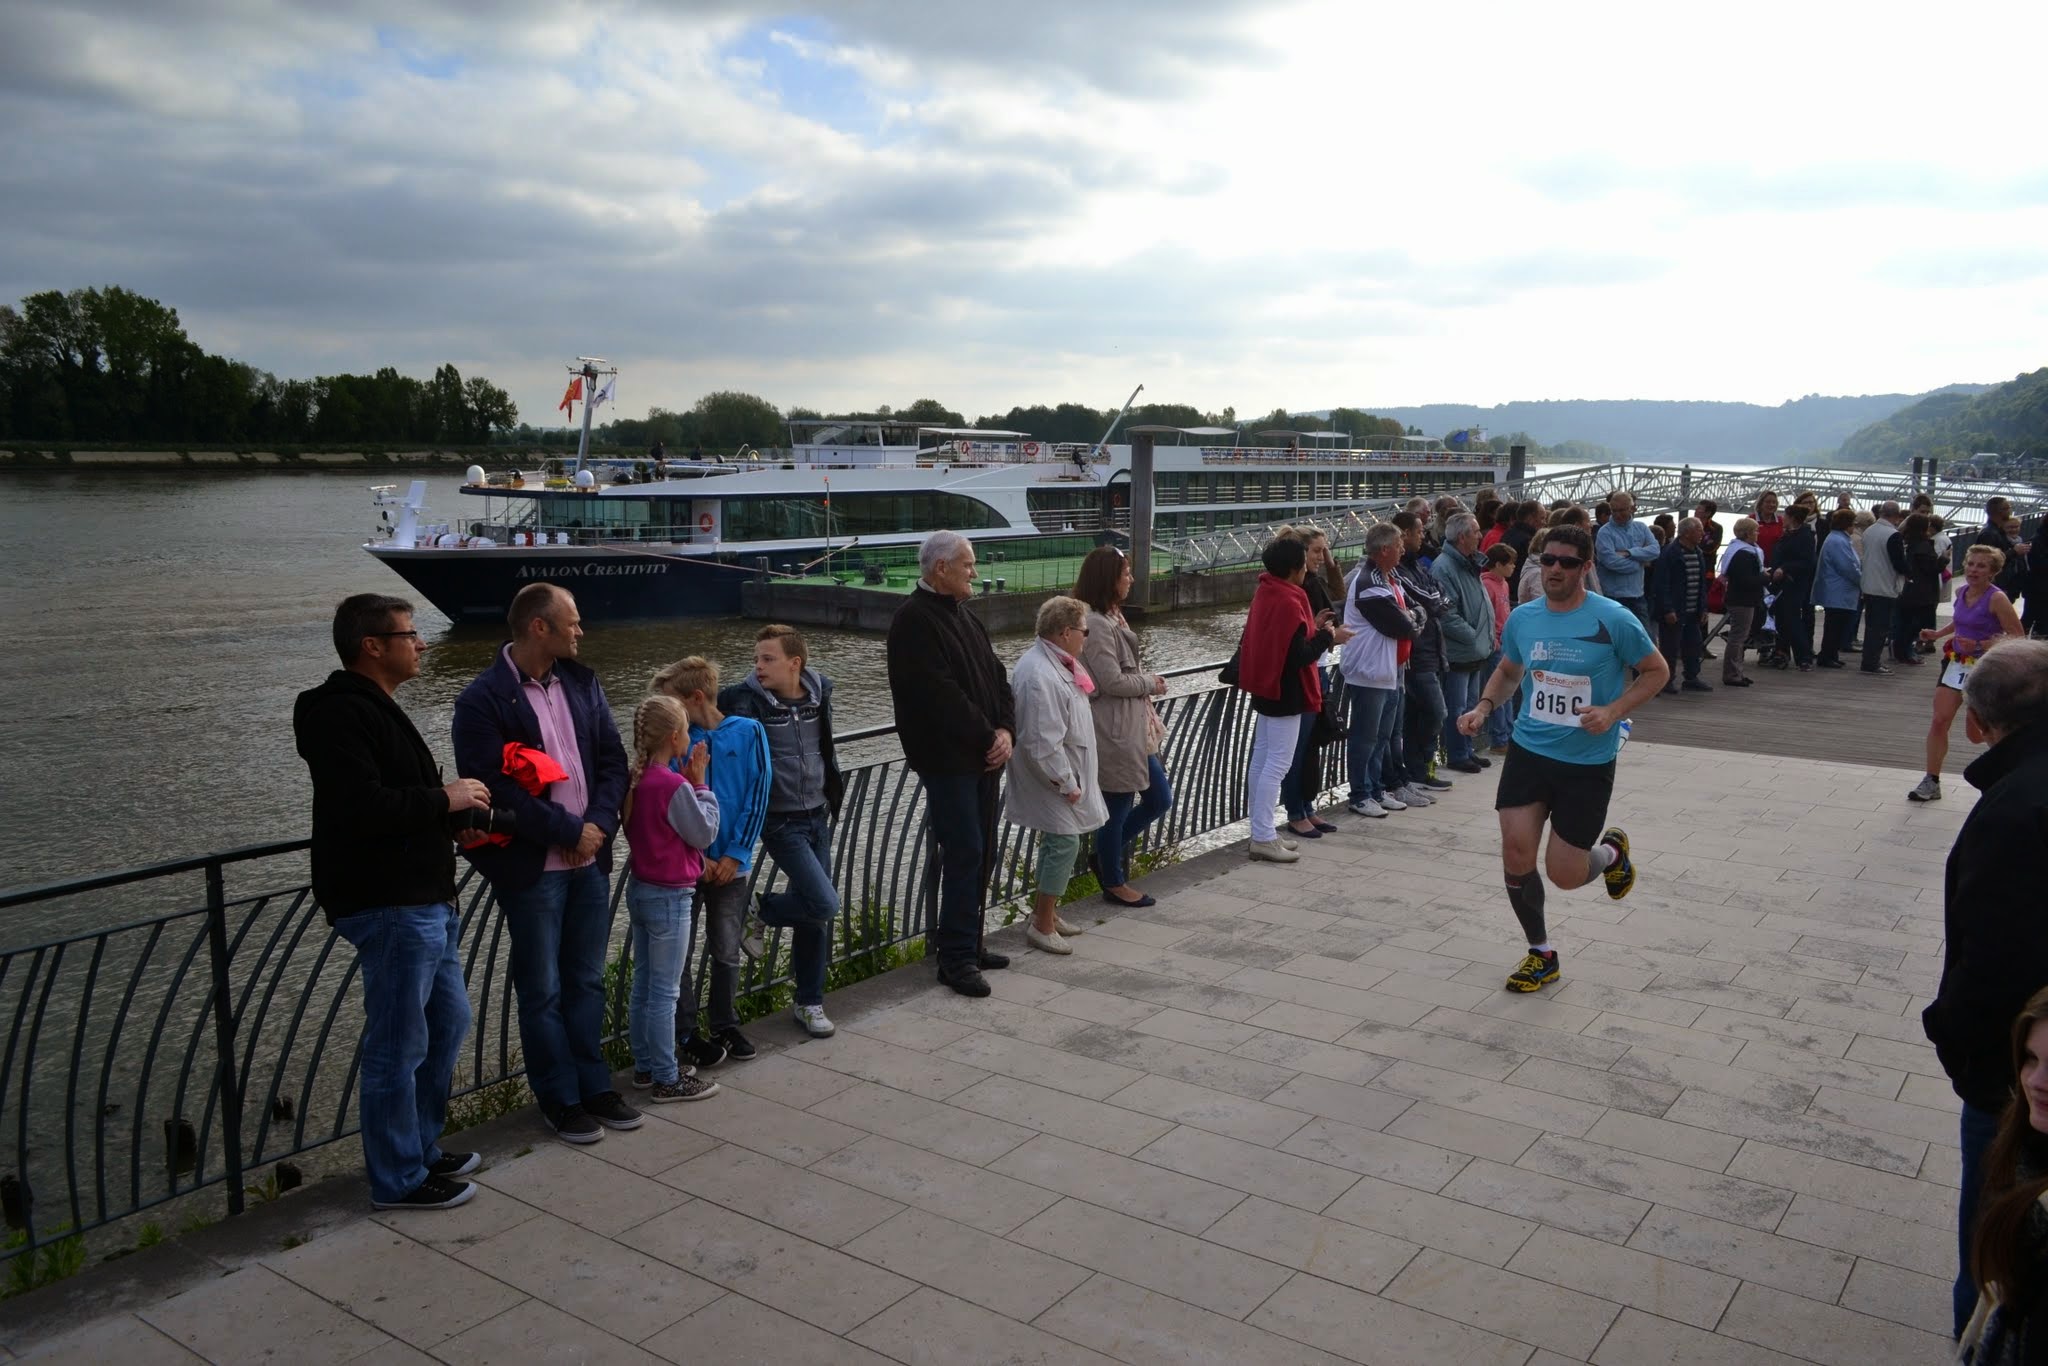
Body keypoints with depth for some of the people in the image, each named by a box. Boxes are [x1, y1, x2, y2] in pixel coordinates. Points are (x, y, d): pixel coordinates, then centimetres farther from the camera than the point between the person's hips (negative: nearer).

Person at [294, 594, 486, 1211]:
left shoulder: (375, 708, 18)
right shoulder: (341, 713, -16)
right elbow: (361, 808, -28)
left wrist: (461, 813, 8)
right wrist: (444, 799, -15)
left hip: (424, 900, 11)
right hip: (388, 906, -11)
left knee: (447, 1021, 20)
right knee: (399, 1046, 0)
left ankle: (422, 1148, 34)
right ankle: (399, 1180, 13)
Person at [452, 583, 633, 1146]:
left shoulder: (582, 683, 6)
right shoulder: (483, 700, -12)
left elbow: (613, 759, 6)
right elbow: (495, 787, -18)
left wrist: (598, 825, -9)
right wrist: (569, 832, -15)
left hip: (589, 859, 6)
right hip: (532, 867, -5)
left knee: (587, 982, 16)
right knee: (542, 991, 8)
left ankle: (594, 1084, 28)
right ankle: (561, 1099, 21)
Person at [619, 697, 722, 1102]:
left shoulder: (633, 778, 1)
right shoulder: (674, 787, -22)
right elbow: (704, 833, -12)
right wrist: (699, 784, -7)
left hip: (639, 888, 8)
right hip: (669, 897, -8)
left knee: (643, 986, 17)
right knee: (665, 992, 1)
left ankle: (645, 1067, 28)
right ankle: (666, 1079, 10)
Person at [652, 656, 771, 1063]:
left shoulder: (748, 732, -6)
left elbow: (758, 795, -5)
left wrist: (735, 854, -8)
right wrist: (696, 857, -9)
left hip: (730, 862, 0)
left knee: (726, 951, 12)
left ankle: (725, 1025, 28)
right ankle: (687, 1033, 18)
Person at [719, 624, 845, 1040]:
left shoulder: (819, 691, 0)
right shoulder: (748, 700, -15)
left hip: (817, 817, 5)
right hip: (781, 821, -5)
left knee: (813, 915, 10)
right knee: (824, 904, -15)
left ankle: (809, 1003, 25)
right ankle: (755, 913, 14)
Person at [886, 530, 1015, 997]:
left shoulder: (965, 617, 15)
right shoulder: (915, 620, -14)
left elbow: (996, 677, 13)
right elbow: (941, 694, -20)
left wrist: (1005, 730, -2)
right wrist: (987, 737, -14)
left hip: (984, 755, 9)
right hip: (948, 760, -9)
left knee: (981, 854, 13)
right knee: (965, 855, -7)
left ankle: (967, 944, 24)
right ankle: (956, 958, 1)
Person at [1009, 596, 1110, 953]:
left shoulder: (1057, 663, 8)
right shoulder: (1040, 677, -27)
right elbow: (1043, 744, -28)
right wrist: (1067, 784, -19)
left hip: (1066, 775, 10)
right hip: (1053, 783, -10)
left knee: (1059, 844, 18)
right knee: (1065, 844, -6)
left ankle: (1047, 912, 31)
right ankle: (1042, 926, 4)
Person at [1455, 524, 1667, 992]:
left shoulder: (1613, 620, -13)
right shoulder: (1522, 618, 0)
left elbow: (1657, 671, -2)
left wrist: (1613, 711, -17)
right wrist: (1484, 706, 0)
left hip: (1589, 763, -3)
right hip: (1528, 750, 4)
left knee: (1564, 874, 0)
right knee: (1516, 855, -5)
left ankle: (1611, 851, 38)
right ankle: (1541, 953, 19)